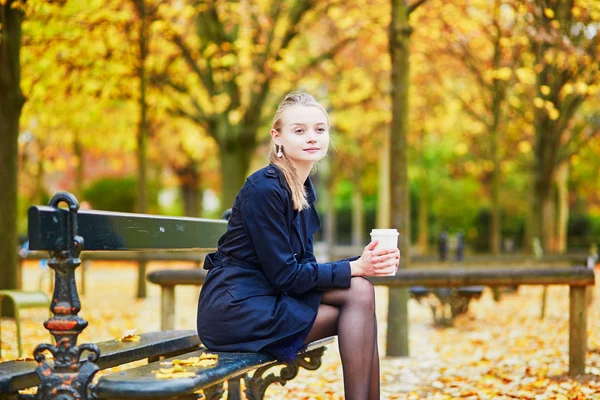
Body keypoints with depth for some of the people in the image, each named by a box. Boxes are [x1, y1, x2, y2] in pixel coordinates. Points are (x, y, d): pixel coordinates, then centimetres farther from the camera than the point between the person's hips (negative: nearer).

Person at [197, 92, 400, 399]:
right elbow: (285, 275, -18)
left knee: (360, 291, -10)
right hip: (235, 308, -8)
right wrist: (355, 267, -15)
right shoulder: (265, 188, -16)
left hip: (269, 296, 8)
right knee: (358, 298, -14)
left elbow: (303, 264, 7)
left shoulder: (304, 189, 10)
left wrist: (366, 263, -7)